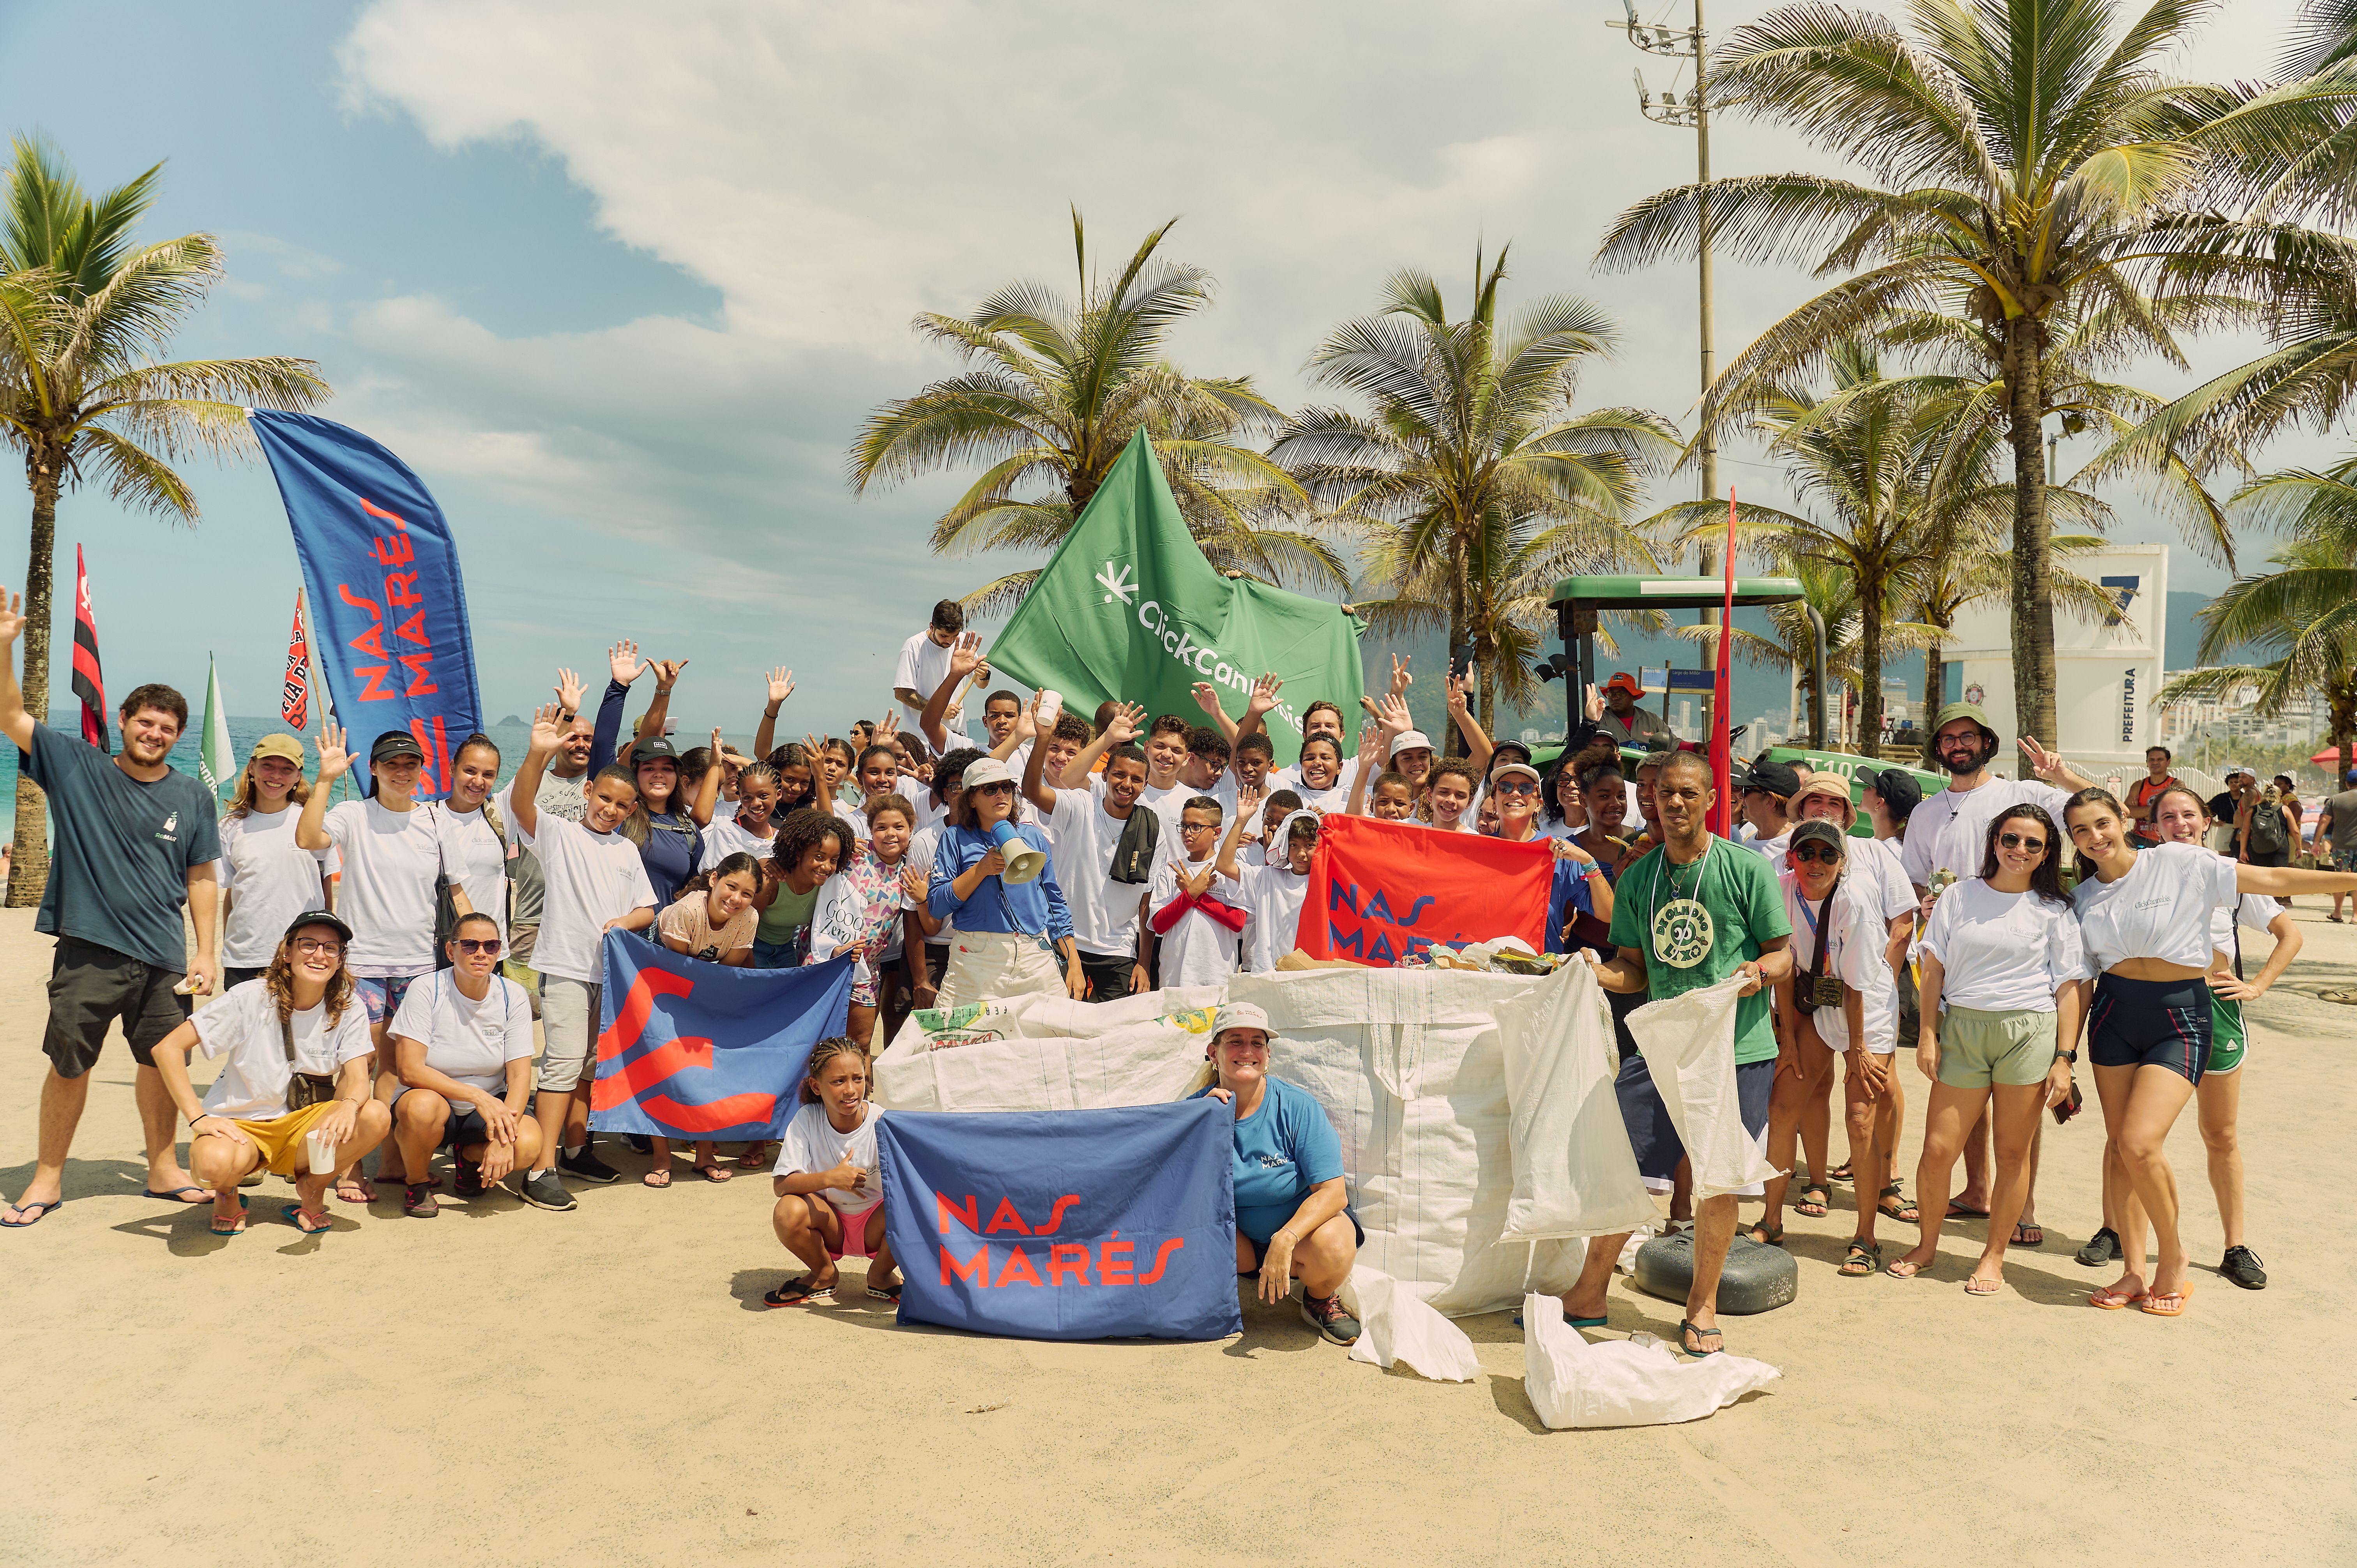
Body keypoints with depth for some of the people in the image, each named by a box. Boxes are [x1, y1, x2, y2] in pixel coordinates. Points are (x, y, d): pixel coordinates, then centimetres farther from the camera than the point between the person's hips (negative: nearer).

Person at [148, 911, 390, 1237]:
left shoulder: (349, 1010, -5)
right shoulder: (251, 998, -12)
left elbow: (359, 1079, -14)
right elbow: (168, 1048, -12)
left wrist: (349, 1105, -39)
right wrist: (198, 1118, -21)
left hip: (302, 1127, 2)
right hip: (240, 1125, -2)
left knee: (376, 1116, -27)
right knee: (215, 1163, -38)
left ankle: (312, 1188, 2)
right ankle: (228, 1192, 2)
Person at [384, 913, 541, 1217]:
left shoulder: (513, 996, -6)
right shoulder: (425, 992, -13)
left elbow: (519, 1075, -10)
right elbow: (409, 1070, -20)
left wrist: (504, 1137, -26)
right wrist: (477, 1096, -31)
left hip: (491, 1105, 2)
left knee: (527, 1145, -29)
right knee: (423, 1107, -38)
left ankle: (470, 1157, 8)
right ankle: (416, 1182, -5)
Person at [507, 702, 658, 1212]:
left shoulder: (627, 850, 15)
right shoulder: (558, 833, -1)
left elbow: (647, 910, 16)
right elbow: (521, 804, -20)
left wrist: (624, 922, -7)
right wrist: (538, 754, -36)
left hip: (611, 969, 6)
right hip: (565, 966, -5)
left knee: (589, 1065, 14)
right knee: (564, 1063, -12)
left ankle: (576, 1150, 27)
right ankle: (541, 1170, -9)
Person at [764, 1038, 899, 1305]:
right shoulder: (806, 1120, -15)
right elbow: (781, 1185, -20)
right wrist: (830, 1178, -35)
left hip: (875, 1224, 0)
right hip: (829, 1225, 1)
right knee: (787, 1213, -31)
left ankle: (880, 1275, 2)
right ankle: (824, 1274, 3)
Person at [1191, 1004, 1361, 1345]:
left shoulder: (1297, 1108, -17)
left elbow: (1333, 1191, -21)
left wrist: (1284, 1240, -36)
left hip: (1303, 1221, -1)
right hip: (1237, 1240, 2)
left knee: (1332, 1246, -35)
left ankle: (1320, 1302, 2)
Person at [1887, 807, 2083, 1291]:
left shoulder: (2054, 910, 6)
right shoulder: (1960, 897, 9)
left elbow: (2070, 988, 3)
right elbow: (1934, 968, 9)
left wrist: (2064, 1059, -4)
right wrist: (1928, 1035, 1)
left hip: (2029, 1033, -1)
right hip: (1961, 1030, 1)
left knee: (2014, 1152, 4)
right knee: (1938, 1150, -2)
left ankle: (1993, 1256, 20)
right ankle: (1927, 1244, 19)